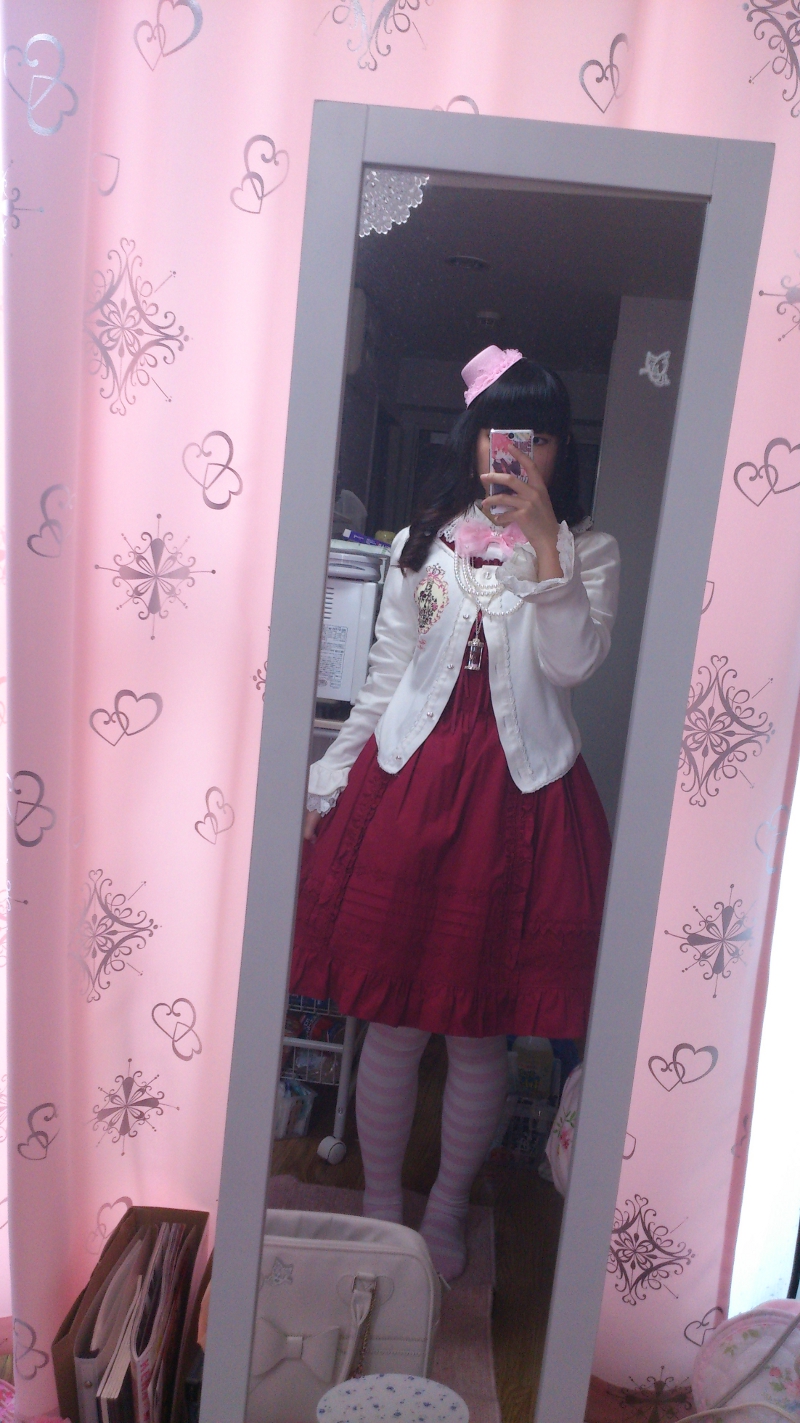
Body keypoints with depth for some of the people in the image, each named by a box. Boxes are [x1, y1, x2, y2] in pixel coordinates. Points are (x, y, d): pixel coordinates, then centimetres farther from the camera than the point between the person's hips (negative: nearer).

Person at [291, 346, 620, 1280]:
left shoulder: (588, 554, 5)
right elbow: (383, 681, 10)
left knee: (481, 1033, 9)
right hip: (410, 782, 2)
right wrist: (326, 783, 8)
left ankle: (447, 1211, 34)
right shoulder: (422, 545, 10)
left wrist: (543, 540, -15)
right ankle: (379, 1209, 31)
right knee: (393, 1022, 8)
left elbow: (572, 663, -12)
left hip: (520, 797, -1)